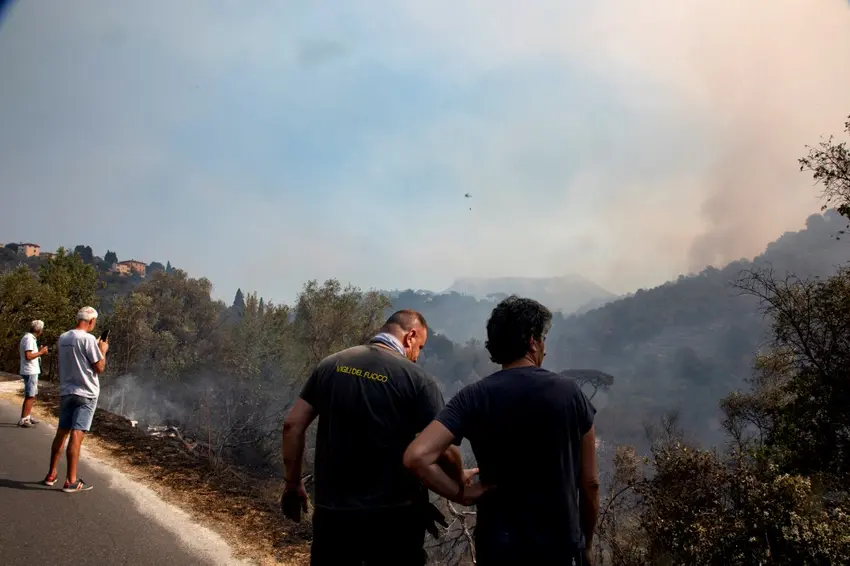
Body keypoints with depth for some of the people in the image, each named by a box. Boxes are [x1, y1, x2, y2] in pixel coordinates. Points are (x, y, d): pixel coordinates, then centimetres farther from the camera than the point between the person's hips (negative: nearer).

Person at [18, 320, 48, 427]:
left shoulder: (29, 338, 14)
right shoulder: (29, 339, -17)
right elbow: (28, 356, -25)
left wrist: (40, 351, 12)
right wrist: (41, 352, -15)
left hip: (32, 371, 10)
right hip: (30, 372, -10)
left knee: (32, 395, 18)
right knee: (30, 396, -6)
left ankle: (28, 416, 25)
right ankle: (23, 420, -4)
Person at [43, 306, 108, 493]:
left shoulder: (63, 338, 8)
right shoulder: (88, 339, -15)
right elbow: (99, 368, -12)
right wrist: (103, 351, 3)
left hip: (66, 392, 7)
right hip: (86, 394, -7)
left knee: (61, 432, 15)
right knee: (76, 435, -7)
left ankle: (51, 475, 24)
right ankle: (71, 481, -5)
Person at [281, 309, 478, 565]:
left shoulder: (331, 365, 1)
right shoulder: (416, 378, -11)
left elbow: (293, 425, 2)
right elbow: (444, 450, -14)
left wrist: (293, 483, 12)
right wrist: (460, 477, 7)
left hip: (332, 510, 4)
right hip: (392, 515, -3)